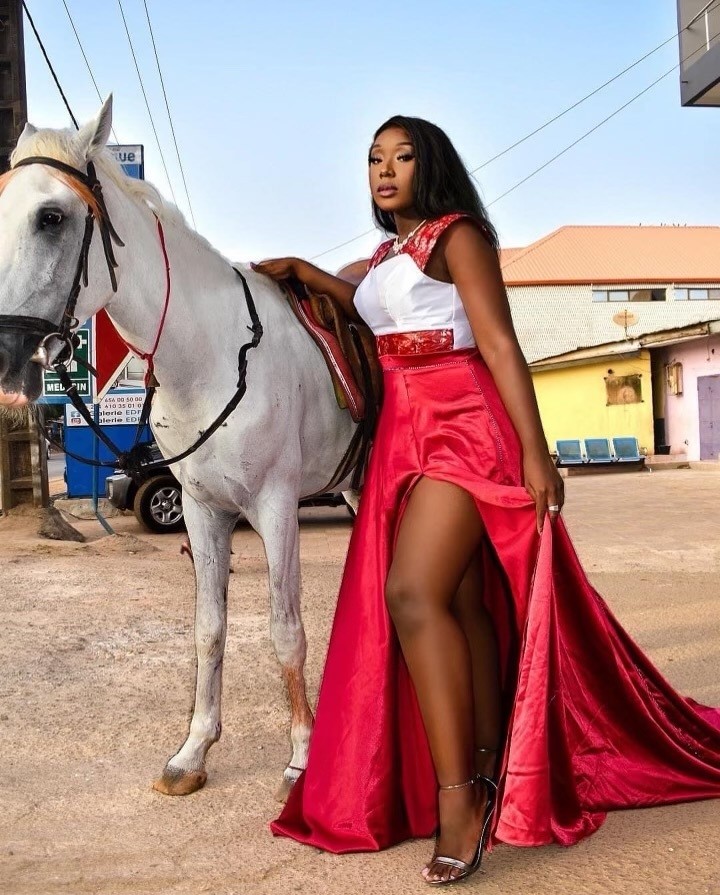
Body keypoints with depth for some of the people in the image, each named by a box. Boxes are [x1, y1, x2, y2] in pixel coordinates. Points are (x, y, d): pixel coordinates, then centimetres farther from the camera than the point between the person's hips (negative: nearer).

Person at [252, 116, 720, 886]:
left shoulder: (458, 234, -3)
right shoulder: (388, 254, 20)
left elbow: (501, 346, -12)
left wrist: (535, 452, -19)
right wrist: (301, 273, 31)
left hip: (464, 429, -8)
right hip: (405, 436, 8)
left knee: (413, 594, -21)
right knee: (461, 603, 7)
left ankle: (458, 798, -15)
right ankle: (490, 775, 15)